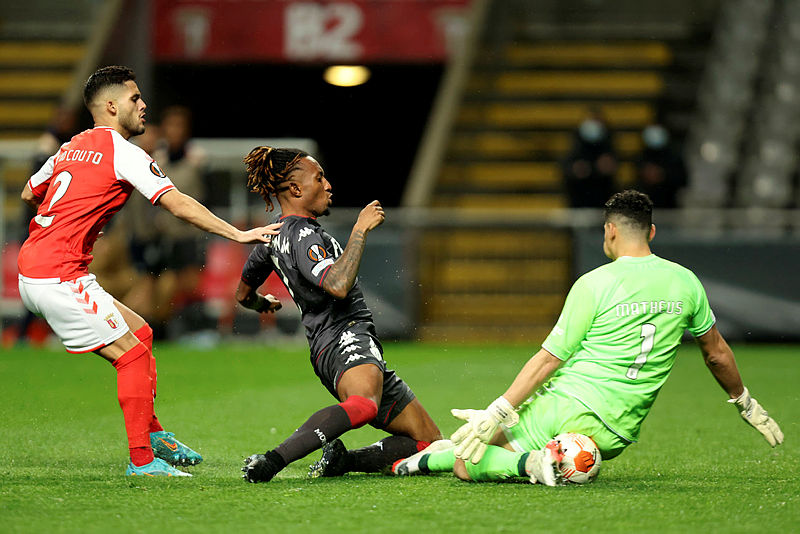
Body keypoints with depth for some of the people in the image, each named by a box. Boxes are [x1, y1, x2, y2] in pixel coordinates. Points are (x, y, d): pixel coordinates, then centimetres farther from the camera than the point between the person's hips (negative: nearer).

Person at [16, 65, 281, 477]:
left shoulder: (72, 147, 16)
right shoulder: (122, 152, -9)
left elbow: (29, 194, 28)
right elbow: (179, 205, -15)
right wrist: (238, 235, -15)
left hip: (32, 269, 9)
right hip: (58, 277, -9)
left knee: (138, 333, 17)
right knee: (133, 354, -6)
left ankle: (154, 436, 18)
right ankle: (142, 459, -5)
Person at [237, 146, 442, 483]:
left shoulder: (278, 238, 21)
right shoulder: (303, 235, -9)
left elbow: (244, 294, 35)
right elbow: (338, 285, -27)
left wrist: (262, 303, 59)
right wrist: (360, 229, -18)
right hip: (345, 341, -10)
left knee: (430, 441, 8)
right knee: (363, 405, -45)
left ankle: (341, 460, -6)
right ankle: (271, 461, -48)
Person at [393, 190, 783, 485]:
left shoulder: (594, 284, -6)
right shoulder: (685, 282, 7)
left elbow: (549, 358, -8)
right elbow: (717, 354, 20)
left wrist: (498, 412, -5)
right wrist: (746, 404, 36)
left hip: (567, 405, -5)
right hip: (617, 436, 6)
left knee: (466, 466, -2)